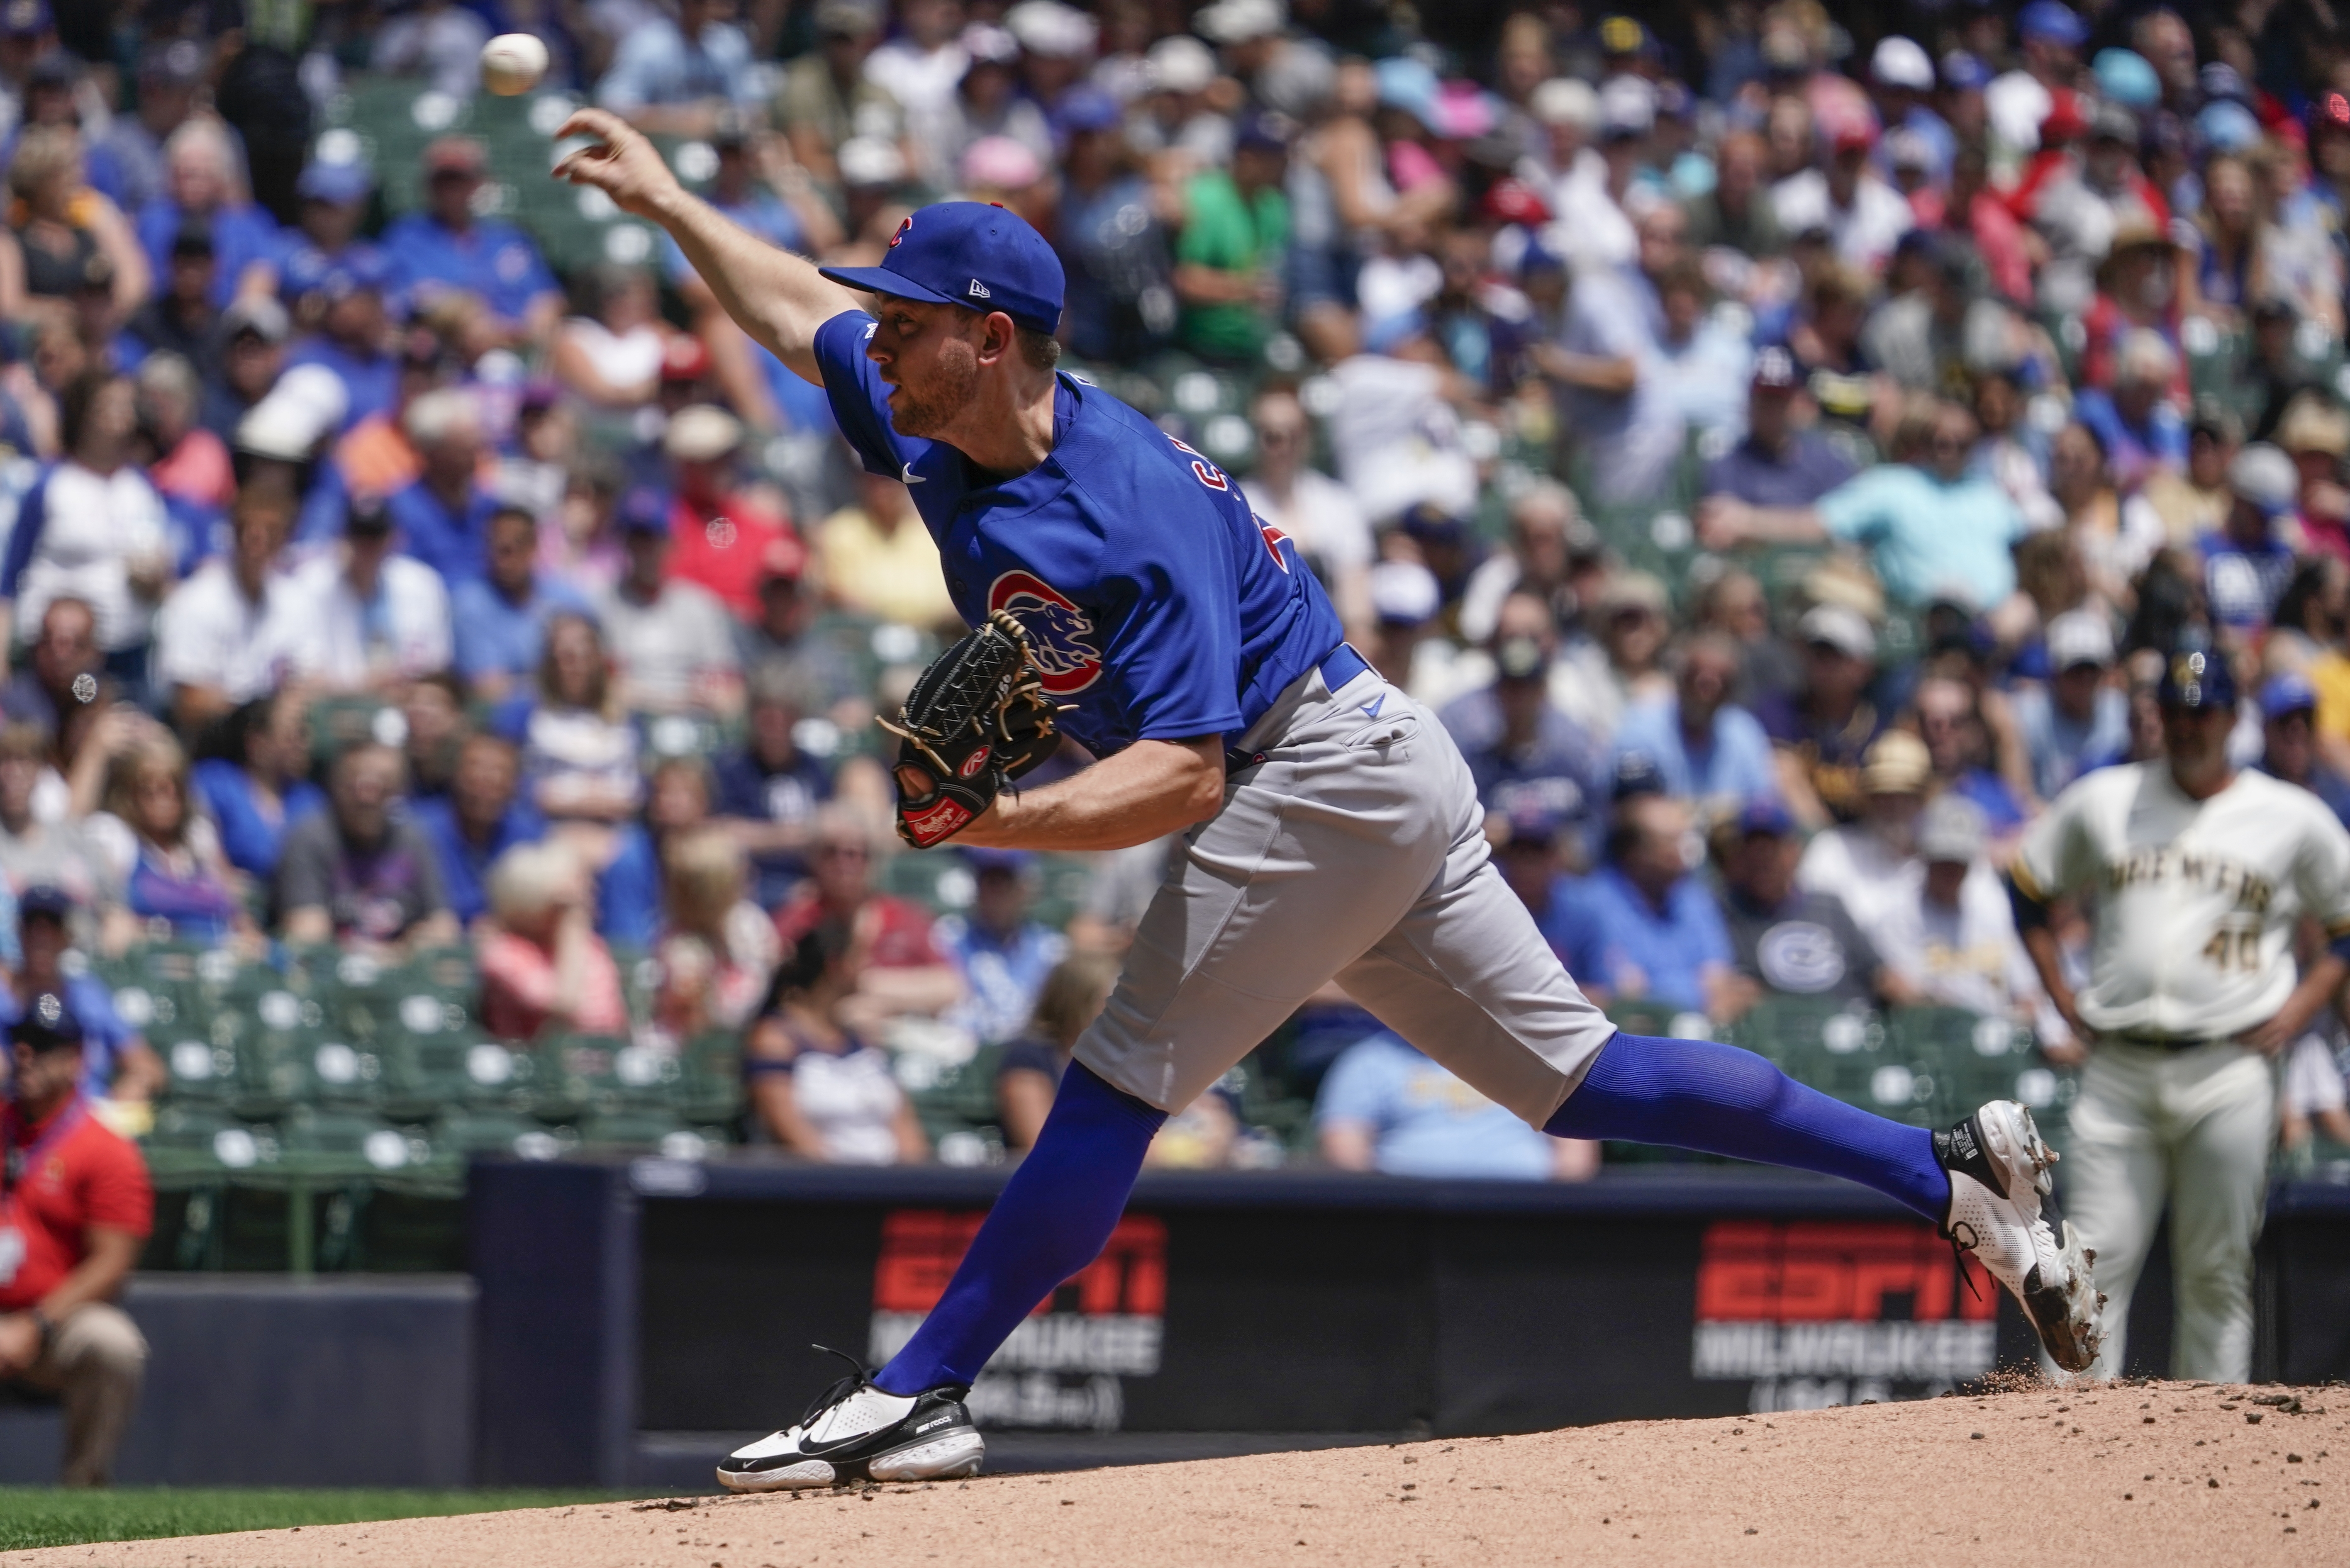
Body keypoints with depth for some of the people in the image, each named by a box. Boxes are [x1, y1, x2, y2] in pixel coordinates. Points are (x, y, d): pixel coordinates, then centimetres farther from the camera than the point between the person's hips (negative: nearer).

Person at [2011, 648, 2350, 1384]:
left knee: (2217, 1272, 1)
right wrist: (2061, 993, 11)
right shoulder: (2103, 800, 11)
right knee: (2096, 1265, -5)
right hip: (2116, 1068, 1)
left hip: (2230, 1069, -1)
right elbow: (2026, 884, 21)